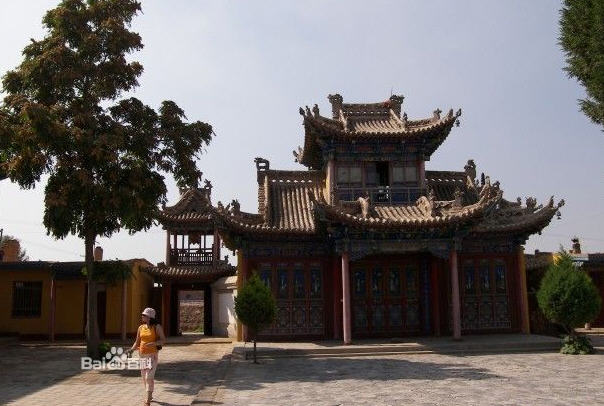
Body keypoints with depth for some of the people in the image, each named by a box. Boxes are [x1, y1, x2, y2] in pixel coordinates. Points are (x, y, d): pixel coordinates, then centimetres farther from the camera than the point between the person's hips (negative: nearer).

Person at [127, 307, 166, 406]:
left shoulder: (157, 327, -6)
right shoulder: (141, 328, 7)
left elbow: (163, 340, -8)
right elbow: (137, 342, 12)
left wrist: (153, 343, -23)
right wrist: (131, 349, -6)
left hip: (152, 355, -5)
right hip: (142, 355, 5)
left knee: (149, 376, -13)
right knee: (144, 376, 13)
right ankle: (150, 395, 33)